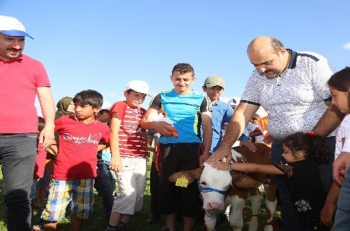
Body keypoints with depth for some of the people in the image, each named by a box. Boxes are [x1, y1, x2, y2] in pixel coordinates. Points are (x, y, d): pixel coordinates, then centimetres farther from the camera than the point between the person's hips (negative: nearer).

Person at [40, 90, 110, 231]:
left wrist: (93, 149, 9)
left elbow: (109, 143, 19)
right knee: (52, 213, -1)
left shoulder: (102, 128, 0)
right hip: (62, 174, -1)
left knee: (79, 213, 13)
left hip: (86, 176, 2)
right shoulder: (64, 121, -4)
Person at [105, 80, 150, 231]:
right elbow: (114, 132, -7)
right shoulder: (120, 106, -1)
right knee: (128, 192, -15)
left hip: (141, 158, 7)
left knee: (138, 194, 7)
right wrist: (115, 156, -14)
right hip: (124, 158, -7)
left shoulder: (143, 112, 17)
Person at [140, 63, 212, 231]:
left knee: (190, 189, 1)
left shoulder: (201, 100, 8)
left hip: (191, 149, -1)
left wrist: (206, 152, -5)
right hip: (167, 148, 1)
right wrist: (156, 124, -17)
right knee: (167, 189, 5)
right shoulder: (162, 97, 9)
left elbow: (207, 127, 6)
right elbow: (144, 121, 6)